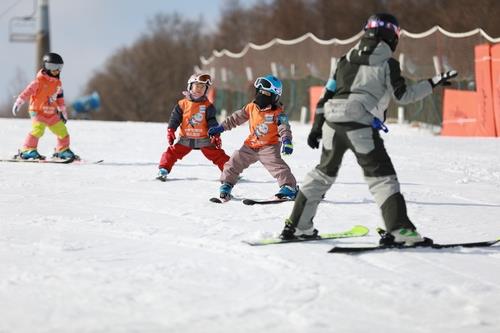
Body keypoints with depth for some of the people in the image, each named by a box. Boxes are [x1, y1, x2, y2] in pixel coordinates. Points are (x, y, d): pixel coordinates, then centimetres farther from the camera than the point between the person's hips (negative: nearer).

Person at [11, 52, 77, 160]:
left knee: (62, 131, 7)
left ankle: (63, 150, 26)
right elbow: (27, 92, -16)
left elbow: (60, 98, 20)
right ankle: (28, 150, -21)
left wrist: (63, 112, 22)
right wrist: (18, 103, -22)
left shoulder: (58, 83, 8)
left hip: (52, 114, 7)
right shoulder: (39, 81, -13)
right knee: (38, 129, -27)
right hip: (38, 112, -7)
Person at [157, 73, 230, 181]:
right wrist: (170, 131, -12)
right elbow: (175, 118, -1)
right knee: (172, 152, -6)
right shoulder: (182, 104, -2)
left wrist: (216, 135, -11)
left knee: (217, 154, -2)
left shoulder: (208, 106, -2)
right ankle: (163, 170, 2)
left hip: (204, 139, -1)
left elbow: (212, 121, -2)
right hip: (185, 139, 1)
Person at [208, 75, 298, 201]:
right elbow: (236, 118, 11)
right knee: (235, 161, 5)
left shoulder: (278, 113, -14)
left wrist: (287, 141, -43)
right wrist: (220, 128, 12)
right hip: (251, 145, 6)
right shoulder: (251, 108, 1)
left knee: (276, 164, -24)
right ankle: (226, 184, 22)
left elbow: (284, 128, -23)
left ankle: (289, 187, -20)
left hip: (269, 146, -6)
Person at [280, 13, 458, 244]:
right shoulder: (387, 63, 2)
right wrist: (433, 83, 11)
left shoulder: (347, 59, 19)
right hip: (361, 125, -6)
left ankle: (297, 226, 22)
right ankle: (398, 229, -17)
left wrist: (316, 127, 21)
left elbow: (328, 94, 18)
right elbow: (403, 96, 3)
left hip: (332, 121, 6)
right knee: (382, 177, -4)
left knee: (324, 173, 20)